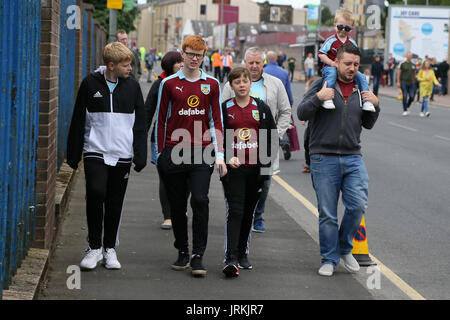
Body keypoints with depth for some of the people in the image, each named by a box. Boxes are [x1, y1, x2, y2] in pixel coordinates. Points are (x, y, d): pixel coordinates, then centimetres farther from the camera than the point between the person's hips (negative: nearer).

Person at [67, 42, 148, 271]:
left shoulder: (132, 86, 5)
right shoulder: (90, 84, -1)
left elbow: (140, 123, 8)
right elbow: (78, 121, 4)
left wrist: (140, 156, 1)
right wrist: (73, 155, 3)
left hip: (122, 154, 2)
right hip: (95, 151, -2)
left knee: (115, 203, 5)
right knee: (96, 193, -19)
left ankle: (110, 248, 20)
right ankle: (94, 247, -5)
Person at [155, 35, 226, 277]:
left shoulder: (212, 85, 7)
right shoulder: (169, 84, 5)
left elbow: (216, 121, 9)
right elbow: (161, 120, 9)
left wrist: (219, 155, 2)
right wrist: (160, 154, 6)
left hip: (202, 153, -1)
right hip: (174, 153, 1)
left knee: (200, 201, -12)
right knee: (177, 205, 7)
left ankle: (198, 257, -9)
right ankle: (182, 252, 21)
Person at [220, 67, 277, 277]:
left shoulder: (262, 108, 8)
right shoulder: (224, 109, 2)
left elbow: (272, 138, 12)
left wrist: (266, 165, 3)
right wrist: (227, 158, -14)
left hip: (255, 169, 3)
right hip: (232, 168, -3)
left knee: (248, 212, 11)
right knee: (235, 211, -14)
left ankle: (242, 254, 26)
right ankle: (231, 259, -19)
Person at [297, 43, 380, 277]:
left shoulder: (360, 90, 14)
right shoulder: (322, 84, 1)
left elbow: (368, 124, 20)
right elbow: (302, 113, -5)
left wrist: (375, 106, 3)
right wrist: (318, 98, -20)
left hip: (353, 158, 3)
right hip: (324, 159, -3)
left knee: (358, 205, -10)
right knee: (327, 213, 1)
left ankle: (345, 248, 14)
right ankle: (329, 259, 13)